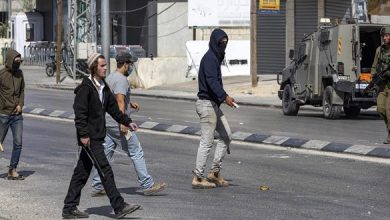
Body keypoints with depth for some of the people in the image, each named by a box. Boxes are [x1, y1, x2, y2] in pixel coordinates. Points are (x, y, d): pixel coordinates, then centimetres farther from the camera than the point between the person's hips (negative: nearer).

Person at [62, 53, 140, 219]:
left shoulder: (103, 87, 13)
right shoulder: (85, 87, -14)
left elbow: (113, 108, 22)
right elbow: (79, 113, -18)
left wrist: (127, 121, 17)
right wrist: (84, 134, -21)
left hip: (97, 135, 9)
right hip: (89, 137, -9)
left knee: (82, 172, 11)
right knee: (105, 170, -8)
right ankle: (119, 207, -4)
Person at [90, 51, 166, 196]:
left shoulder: (109, 78, 17)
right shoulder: (121, 80, -14)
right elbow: (120, 101, -24)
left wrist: (130, 104, 22)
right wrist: (123, 123, -28)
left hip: (107, 122, 10)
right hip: (118, 123, -10)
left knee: (105, 154, 10)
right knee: (136, 153, -3)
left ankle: (97, 187, 11)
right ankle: (148, 185, 0)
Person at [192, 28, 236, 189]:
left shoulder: (216, 57, 16)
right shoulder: (209, 58, -15)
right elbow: (211, 81, -28)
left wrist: (221, 97, 20)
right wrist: (224, 96, -39)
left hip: (213, 105, 10)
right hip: (207, 104, -10)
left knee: (226, 135, 12)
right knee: (207, 142, -6)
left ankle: (215, 172, 14)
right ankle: (198, 178, -1)